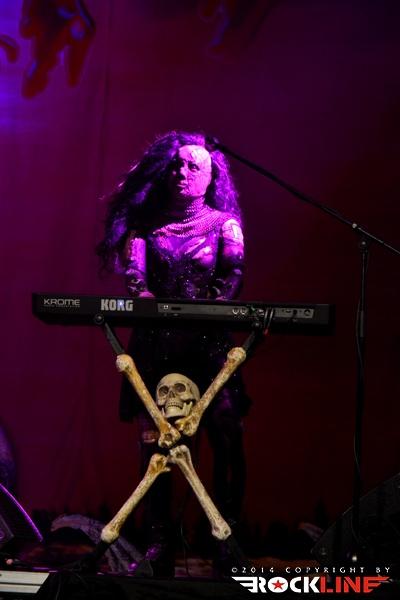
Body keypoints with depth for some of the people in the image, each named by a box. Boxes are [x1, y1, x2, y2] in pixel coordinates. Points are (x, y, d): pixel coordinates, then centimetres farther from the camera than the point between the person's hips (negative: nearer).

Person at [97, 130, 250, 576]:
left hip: (209, 341, -1)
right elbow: (133, 274, 2)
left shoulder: (223, 223, 10)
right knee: (153, 440, -3)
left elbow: (233, 272, -3)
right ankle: (158, 542, 2)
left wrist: (216, 305, -22)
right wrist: (146, 300, -18)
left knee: (226, 436, -11)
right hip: (156, 340, 1)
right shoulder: (147, 223, 13)